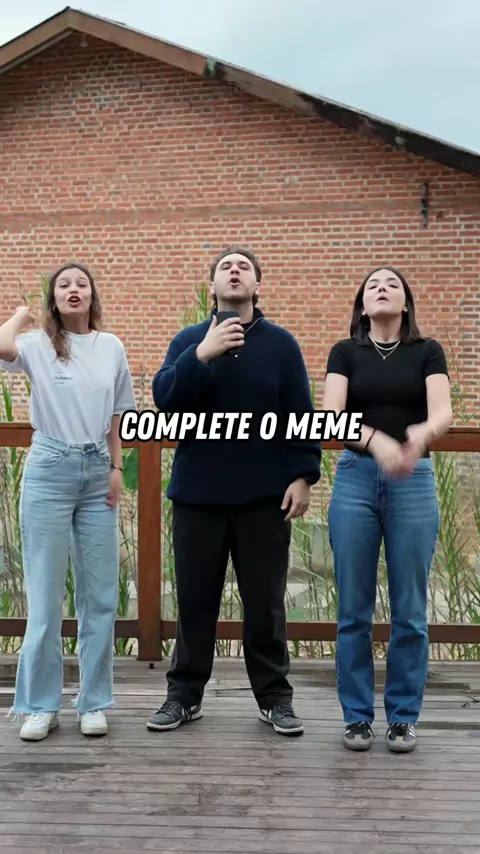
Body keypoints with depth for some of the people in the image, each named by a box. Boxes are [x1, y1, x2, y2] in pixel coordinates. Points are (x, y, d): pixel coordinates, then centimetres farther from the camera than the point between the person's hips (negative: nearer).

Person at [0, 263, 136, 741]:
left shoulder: (111, 348, 7)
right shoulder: (39, 344, -3)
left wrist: (116, 469, 5)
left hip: (98, 472, 3)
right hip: (49, 469, -3)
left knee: (100, 594, 5)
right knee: (45, 592, 2)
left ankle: (93, 702, 17)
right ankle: (40, 705, 13)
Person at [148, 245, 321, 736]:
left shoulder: (280, 344, 3)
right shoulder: (188, 340, 5)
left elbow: (301, 415, 0)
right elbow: (163, 398, -9)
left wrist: (303, 475, -8)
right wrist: (202, 354, -21)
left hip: (264, 495, -1)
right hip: (197, 493, 1)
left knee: (265, 600, 6)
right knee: (195, 598, 9)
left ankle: (274, 697, 20)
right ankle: (184, 694, 23)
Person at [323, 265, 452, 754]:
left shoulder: (427, 352, 6)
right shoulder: (345, 352, 6)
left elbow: (443, 413, -9)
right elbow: (330, 415, -9)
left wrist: (422, 433, -33)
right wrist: (376, 440, -28)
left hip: (414, 481, 0)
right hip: (355, 478, 0)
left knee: (409, 608, 4)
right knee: (354, 608, 3)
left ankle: (403, 717, 17)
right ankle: (357, 716, 16)